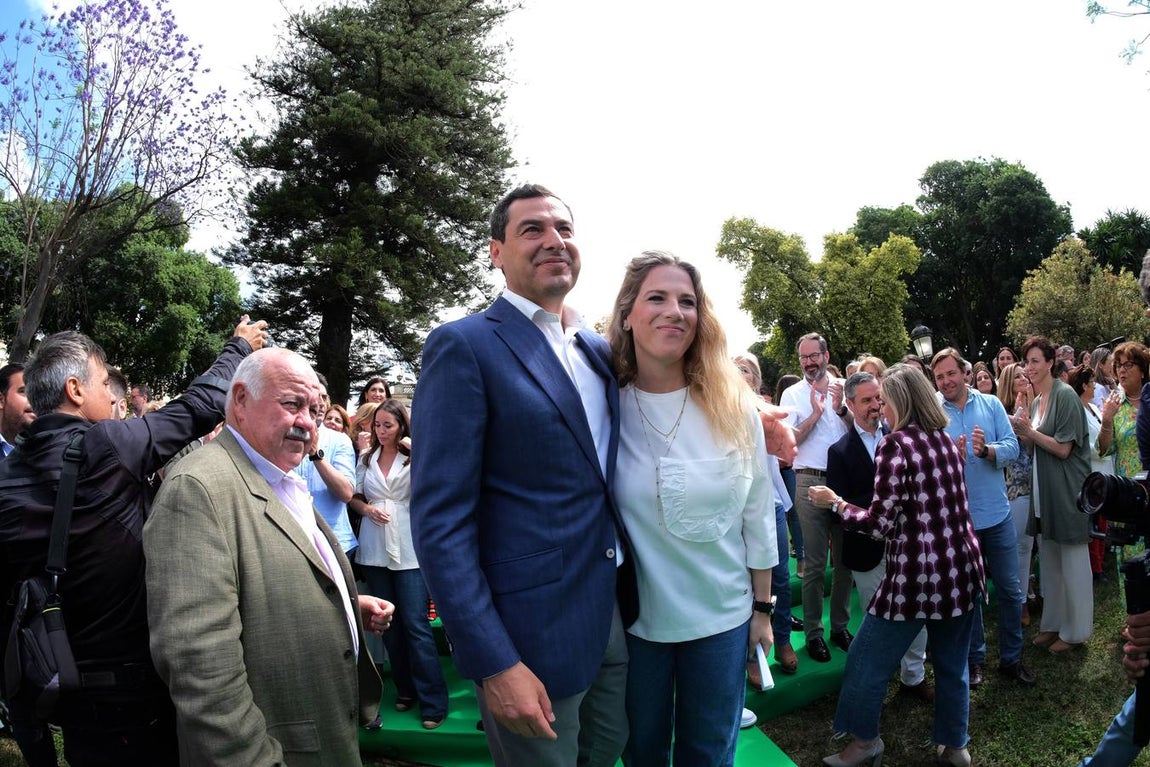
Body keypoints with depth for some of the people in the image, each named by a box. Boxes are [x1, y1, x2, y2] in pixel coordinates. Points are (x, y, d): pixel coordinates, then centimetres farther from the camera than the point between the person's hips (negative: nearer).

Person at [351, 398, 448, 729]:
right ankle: (406, 690, 25)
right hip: (375, 549, 4)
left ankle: (433, 701, -1)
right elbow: (354, 497, 16)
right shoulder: (366, 460, 10)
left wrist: (418, 451, -19)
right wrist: (367, 509, -4)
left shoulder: (415, 457, 0)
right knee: (389, 623, 11)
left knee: (416, 624, -7)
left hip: (409, 548, -4)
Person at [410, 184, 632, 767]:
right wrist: (493, 664, -20)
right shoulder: (464, 346, -13)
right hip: (533, 631, -7)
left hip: (615, 613, 7)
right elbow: (439, 521, -18)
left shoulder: (599, 350, 8)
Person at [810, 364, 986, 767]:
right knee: (953, 666, 21)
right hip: (962, 570, 8)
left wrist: (835, 503, -2)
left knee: (866, 663, 10)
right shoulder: (946, 440, 9)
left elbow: (881, 522, -15)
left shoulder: (895, 445, -13)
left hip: (917, 577, -8)